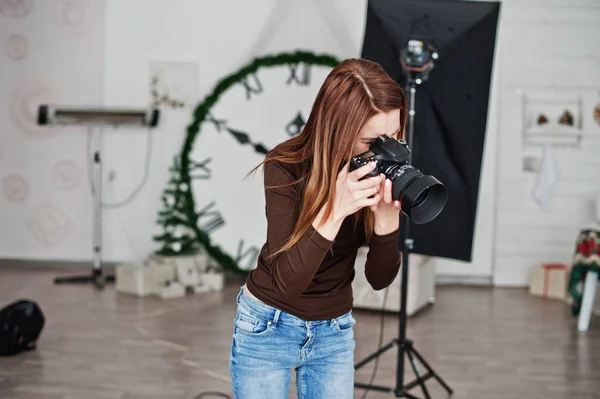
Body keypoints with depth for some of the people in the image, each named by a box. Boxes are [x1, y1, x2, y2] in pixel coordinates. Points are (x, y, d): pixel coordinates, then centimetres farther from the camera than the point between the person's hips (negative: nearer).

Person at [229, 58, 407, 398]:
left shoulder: (386, 171, -13)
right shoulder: (286, 168, -22)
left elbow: (380, 278, -11)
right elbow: (286, 282, -27)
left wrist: (387, 216, -30)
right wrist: (334, 210, -38)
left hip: (335, 331, 3)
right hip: (268, 328, -3)